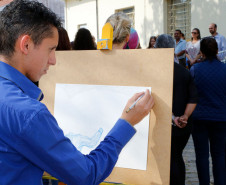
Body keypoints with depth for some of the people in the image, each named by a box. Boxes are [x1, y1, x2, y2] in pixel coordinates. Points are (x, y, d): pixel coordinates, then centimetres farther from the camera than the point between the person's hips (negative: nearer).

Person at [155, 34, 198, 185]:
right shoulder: (185, 72, 4)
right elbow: (193, 98, -2)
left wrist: (172, 117, -16)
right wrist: (185, 116, -9)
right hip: (185, 126, 6)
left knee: (171, 160, 5)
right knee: (178, 157, 20)